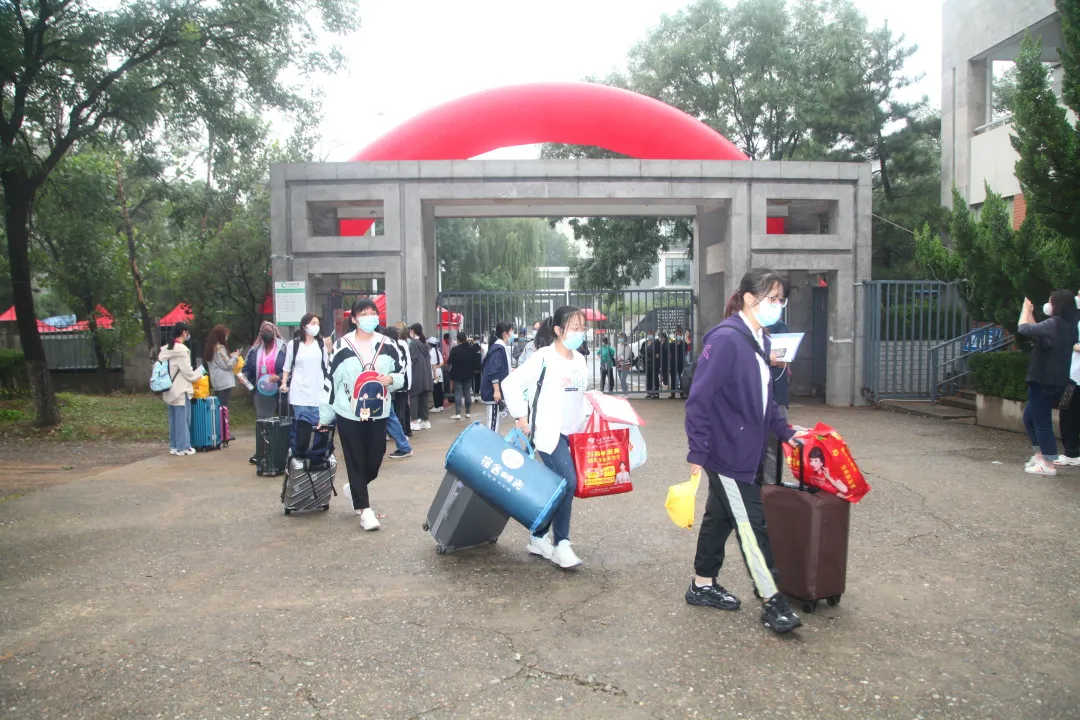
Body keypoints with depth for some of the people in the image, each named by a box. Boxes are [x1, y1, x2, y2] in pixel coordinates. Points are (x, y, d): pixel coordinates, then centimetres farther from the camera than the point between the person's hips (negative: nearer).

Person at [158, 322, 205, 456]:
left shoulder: (165, 349, 8)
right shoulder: (181, 350, -17)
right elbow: (189, 373, -13)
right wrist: (200, 371, 5)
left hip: (170, 391, 8)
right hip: (181, 391, -8)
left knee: (173, 419, 14)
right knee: (183, 419, 0)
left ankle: (173, 446, 20)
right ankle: (183, 447, 5)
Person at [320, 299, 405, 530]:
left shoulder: (387, 345, 3)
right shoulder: (342, 345, -7)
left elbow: (402, 376, 10)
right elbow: (330, 381, -3)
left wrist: (391, 379, -15)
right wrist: (324, 416, 0)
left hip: (378, 414, 3)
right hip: (349, 414, -3)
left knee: (374, 461, 8)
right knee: (356, 462, 1)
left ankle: (355, 490, 37)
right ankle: (364, 509, 10)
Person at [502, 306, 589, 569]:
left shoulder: (580, 360, 10)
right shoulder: (544, 357, -12)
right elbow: (511, 383, -13)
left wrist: (584, 423, 13)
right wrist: (521, 416, -12)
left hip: (572, 433, 7)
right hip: (549, 432, -7)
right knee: (567, 482, -16)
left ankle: (538, 539, 25)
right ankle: (561, 544, -3)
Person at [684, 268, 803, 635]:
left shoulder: (759, 340, 9)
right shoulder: (725, 339, -19)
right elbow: (699, 398, -21)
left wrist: (785, 431, 14)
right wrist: (697, 453, -21)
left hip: (744, 451, 9)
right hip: (725, 451, -9)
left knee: (720, 515, 18)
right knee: (751, 524, -2)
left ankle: (703, 585, 32)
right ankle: (773, 601, 9)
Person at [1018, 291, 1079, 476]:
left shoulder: (1054, 324, -19)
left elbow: (1024, 329, -20)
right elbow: (1038, 332, 19)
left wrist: (1026, 309, -3)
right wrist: (1030, 313, 18)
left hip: (1044, 381, -10)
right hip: (1054, 381, 10)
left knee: (1041, 420, -3)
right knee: (1029, 417, 20)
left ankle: (1048, 464, 1)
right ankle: (1040, 454, 25)